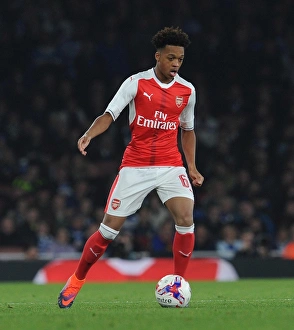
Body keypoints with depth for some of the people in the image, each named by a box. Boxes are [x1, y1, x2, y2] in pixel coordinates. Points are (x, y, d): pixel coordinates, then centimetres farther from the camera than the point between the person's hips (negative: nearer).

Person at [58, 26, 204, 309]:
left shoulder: (187, 91, 5)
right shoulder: (136, 83, -6)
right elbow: (109, 115, -10)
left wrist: (192, 166, 10)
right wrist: (89, 134, -29)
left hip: (171, 166, 2)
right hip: (135, 166, -2)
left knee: (185, 219, -20)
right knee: (109, 228, -2)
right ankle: (76, 281, 18)